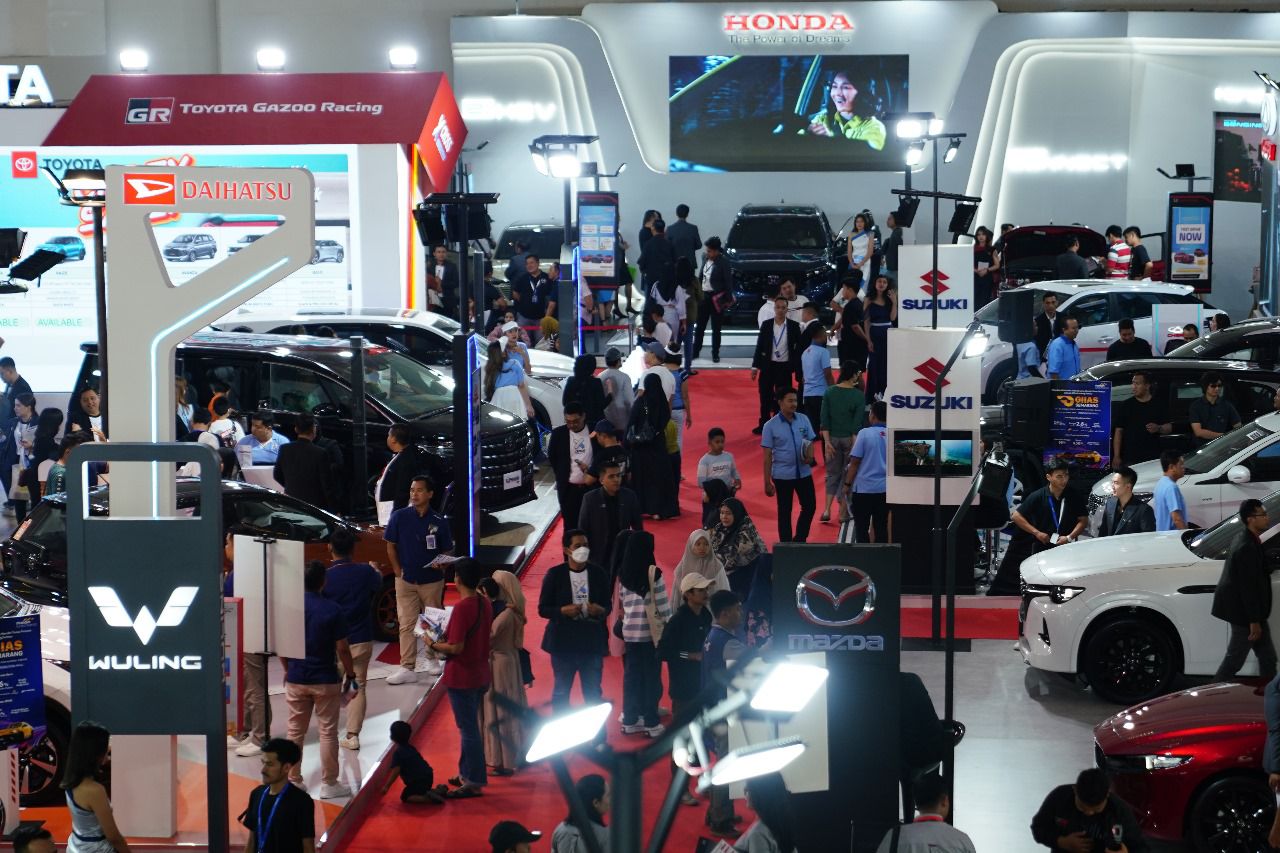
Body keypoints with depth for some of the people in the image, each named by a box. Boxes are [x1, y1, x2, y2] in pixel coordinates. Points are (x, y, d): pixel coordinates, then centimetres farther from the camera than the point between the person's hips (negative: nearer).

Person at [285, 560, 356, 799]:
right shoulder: (333, 609, -13)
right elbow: (342, 648, -10)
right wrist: (350, 674, 3)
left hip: (296, 679, 3)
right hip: (325, 680, -3)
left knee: (295, 731, 13)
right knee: (328, 732, 5)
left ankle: (293, 781, 18)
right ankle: (329, 784, 9)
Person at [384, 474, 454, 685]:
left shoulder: (439, 522, -4)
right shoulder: (399, 517, -4)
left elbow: (447, 551, 3)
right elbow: (390, 546, 3)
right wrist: (398, 572, -3)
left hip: (432, 580, 0)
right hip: (406, 580, 0)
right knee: (407, 624, -3)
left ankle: (432, 659, 30)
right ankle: (407, 668, -4)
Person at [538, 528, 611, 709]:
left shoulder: (598, 574, 2)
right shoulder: (554, 574, -4)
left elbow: (608, 606, 9)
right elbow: (543, 609, -2)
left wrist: (600, 611, -15)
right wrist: (563, 611, -20)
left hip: (592, 641, 2)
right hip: (563, 642, -2)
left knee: (593, 693, 10)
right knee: (561, 693, 8)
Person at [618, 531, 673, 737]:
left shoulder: (623, 574, 3)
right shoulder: (653, 573, -13)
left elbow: (622, 601, 9)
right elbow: (663, 603, -10)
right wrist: (669, 624, 0)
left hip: (629, 631, 5)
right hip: (650, 631, -5)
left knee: (631, 675, 11)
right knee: (651, 676, 3)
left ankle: (630, 721, 16)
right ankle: (652, 723, 6)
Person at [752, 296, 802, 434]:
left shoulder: (794, 326, -3)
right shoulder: (766, 325, 0)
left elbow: (798, 348, 1)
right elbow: (759, 346, 3)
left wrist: (797, 368, -3)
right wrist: (755, 366, 1)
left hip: (785, 367, -1)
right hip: (768, 366, 1)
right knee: (765, 397, 7)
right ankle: (764, 425, 18)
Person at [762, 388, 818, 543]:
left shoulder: (803, 420, 1)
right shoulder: (771, 426, -8)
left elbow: (810, 443, 8)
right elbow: (767, 456, -5)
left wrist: (810, 456, -16)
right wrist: (767, 482, -6)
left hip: (804, 473, 3)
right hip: (782, 475, -3)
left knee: (810, 506, 8)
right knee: (784, 512, 7)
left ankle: (799, 540, 26)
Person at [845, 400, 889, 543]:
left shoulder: (865, 433, -11)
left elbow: (855, 462, -9)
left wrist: (847, 484, 0)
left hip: (864, 488, -4)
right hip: (885, 488, 4)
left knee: (862, 527, 5)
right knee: (881, 527, 9)